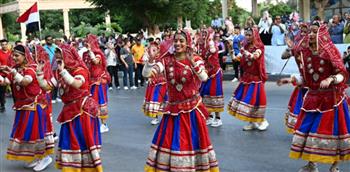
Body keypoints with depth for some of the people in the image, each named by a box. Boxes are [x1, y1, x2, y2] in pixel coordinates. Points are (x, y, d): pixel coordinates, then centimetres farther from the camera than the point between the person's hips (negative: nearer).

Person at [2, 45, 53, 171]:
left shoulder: (31, 68, -13)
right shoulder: (15, 69, 7)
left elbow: (25, 82, -31)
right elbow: (4, 82, -3)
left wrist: (12, 71, -36)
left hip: (33, 105, -8)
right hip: (22, 105, 8)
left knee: (34, 130, -5)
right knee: (23, 131, 11)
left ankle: (45, 157, 8)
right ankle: (34, 157, 23)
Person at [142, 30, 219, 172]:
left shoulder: (196, 59, -6)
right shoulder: (167, 60, -1)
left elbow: (204, 77, -26)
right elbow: (145, 74, -10)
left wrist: (193, 63, -41)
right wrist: (151, 60, -29)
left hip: (192, 108, -2)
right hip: (173, 108, 2)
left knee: (193, 141, 8)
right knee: (168, 141, 8)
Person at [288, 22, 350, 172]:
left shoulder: (330, 51, -10)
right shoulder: (305, 53, 4)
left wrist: (330, 79, -30)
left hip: (331, 98, -5)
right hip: (313, 98, 5)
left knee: (333, 130, 1)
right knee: (308, 128, 7)